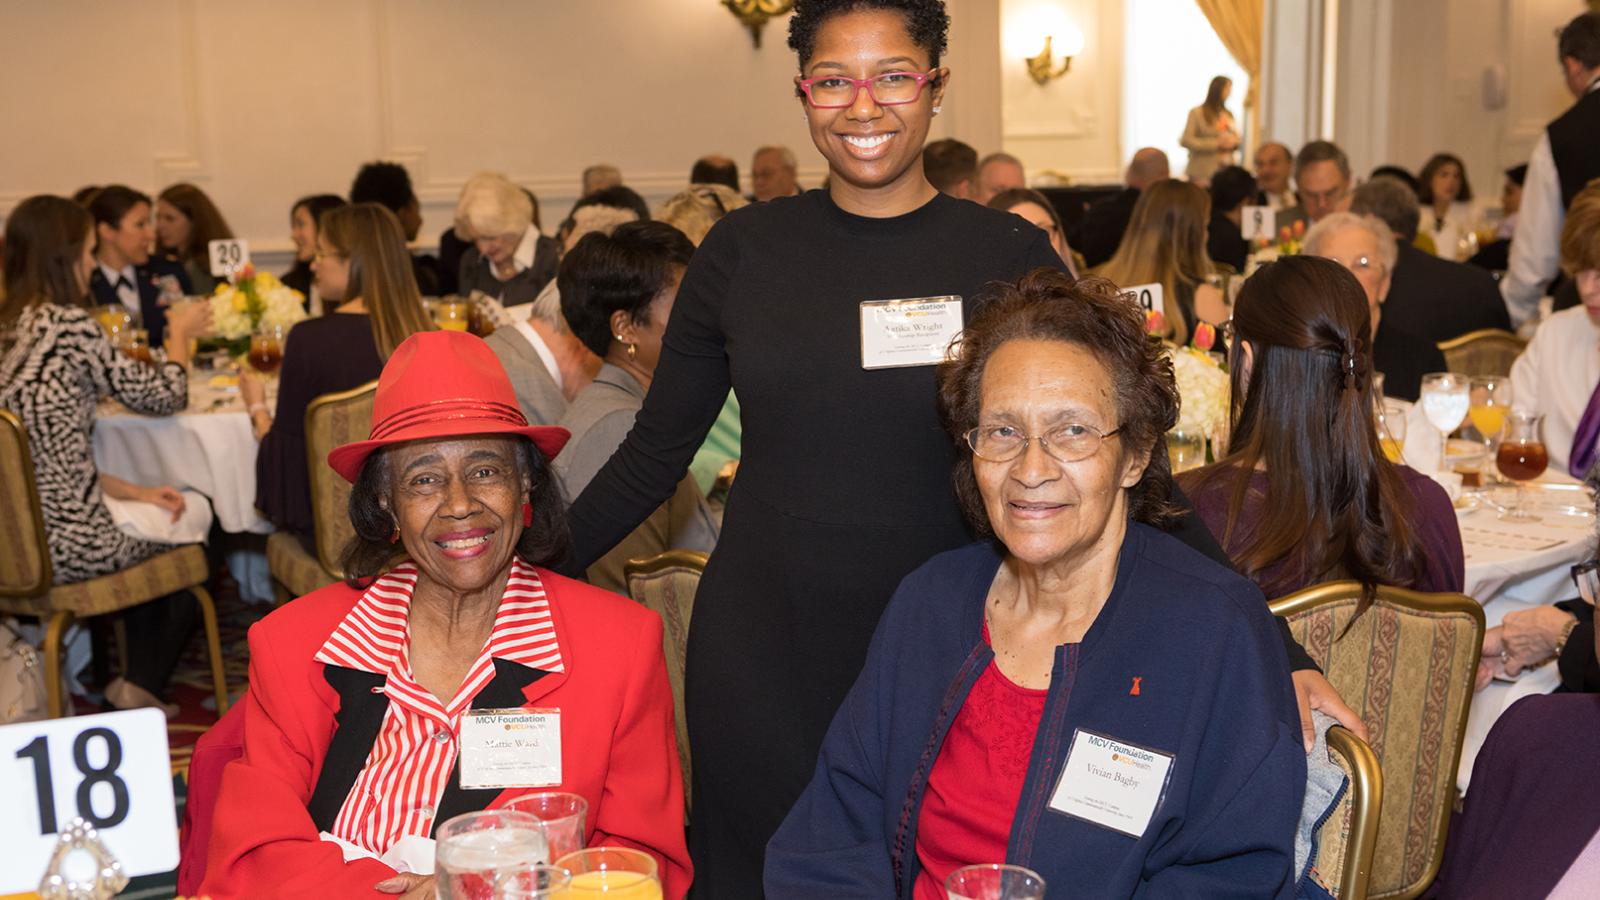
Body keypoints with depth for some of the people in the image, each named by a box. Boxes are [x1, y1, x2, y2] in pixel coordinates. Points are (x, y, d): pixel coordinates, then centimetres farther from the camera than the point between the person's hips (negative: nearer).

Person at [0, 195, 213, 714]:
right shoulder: (69, 325, -17)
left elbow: (55, 459, 11)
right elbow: (161, 397, -4)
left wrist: (132, 490, 10)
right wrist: (180, 334, 13)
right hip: (65, 545, -8)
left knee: (154, 512, 27)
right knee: (194, 515, 17)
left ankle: (130, 681, 30)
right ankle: (141, 689, 24)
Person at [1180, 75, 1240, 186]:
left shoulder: (1228, 115, 17)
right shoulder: (1197, 113, -2)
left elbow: (1235, 138, 24)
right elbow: (1186, 141, -10)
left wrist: (1234, 143, -2)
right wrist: (1216, 143, -14)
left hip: (1226, 171, 5)